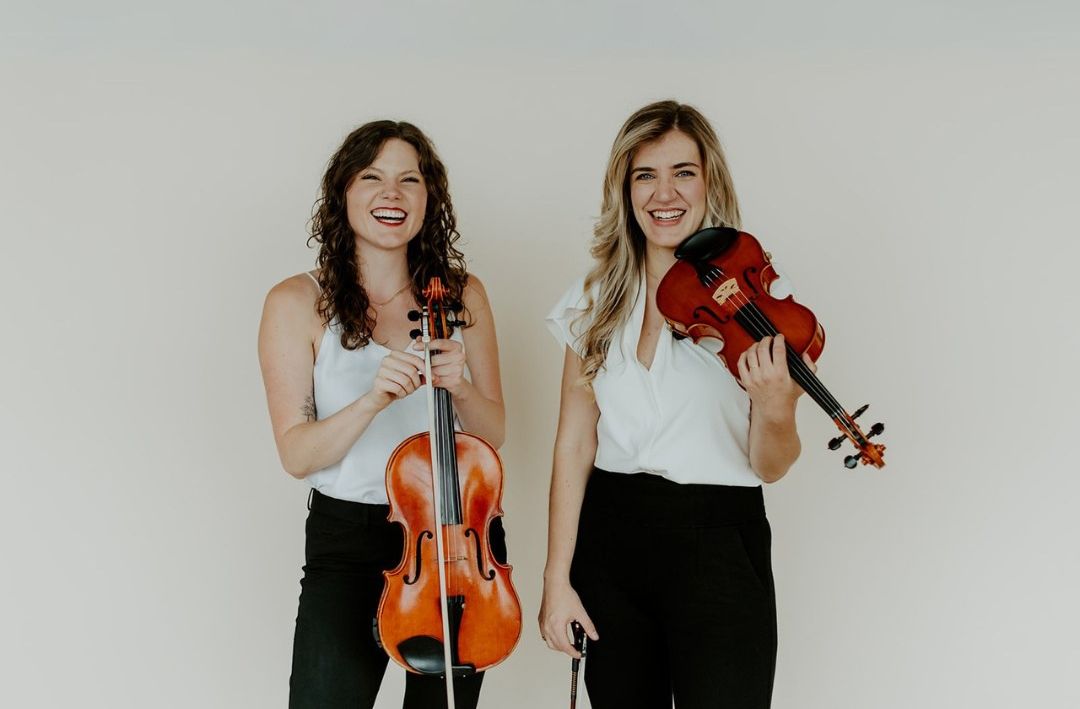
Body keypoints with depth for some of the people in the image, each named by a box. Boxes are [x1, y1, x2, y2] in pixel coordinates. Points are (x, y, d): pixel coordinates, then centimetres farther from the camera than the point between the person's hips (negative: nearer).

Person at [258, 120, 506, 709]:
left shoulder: (462, 294, 1)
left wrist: (460, 389, -17)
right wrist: (371, 401, -26)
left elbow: (492, 434, 5)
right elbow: (297, 455, -9)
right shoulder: (298, 302, -7)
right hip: (347, 539, -2)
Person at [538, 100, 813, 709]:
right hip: (608, 542, 3)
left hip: (719, 543, -3)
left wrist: (775, 409, -27)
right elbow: (575, 444, 1)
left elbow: (769, 467, -6)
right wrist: (557, 579, -3)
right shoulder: (595, 301, 3)